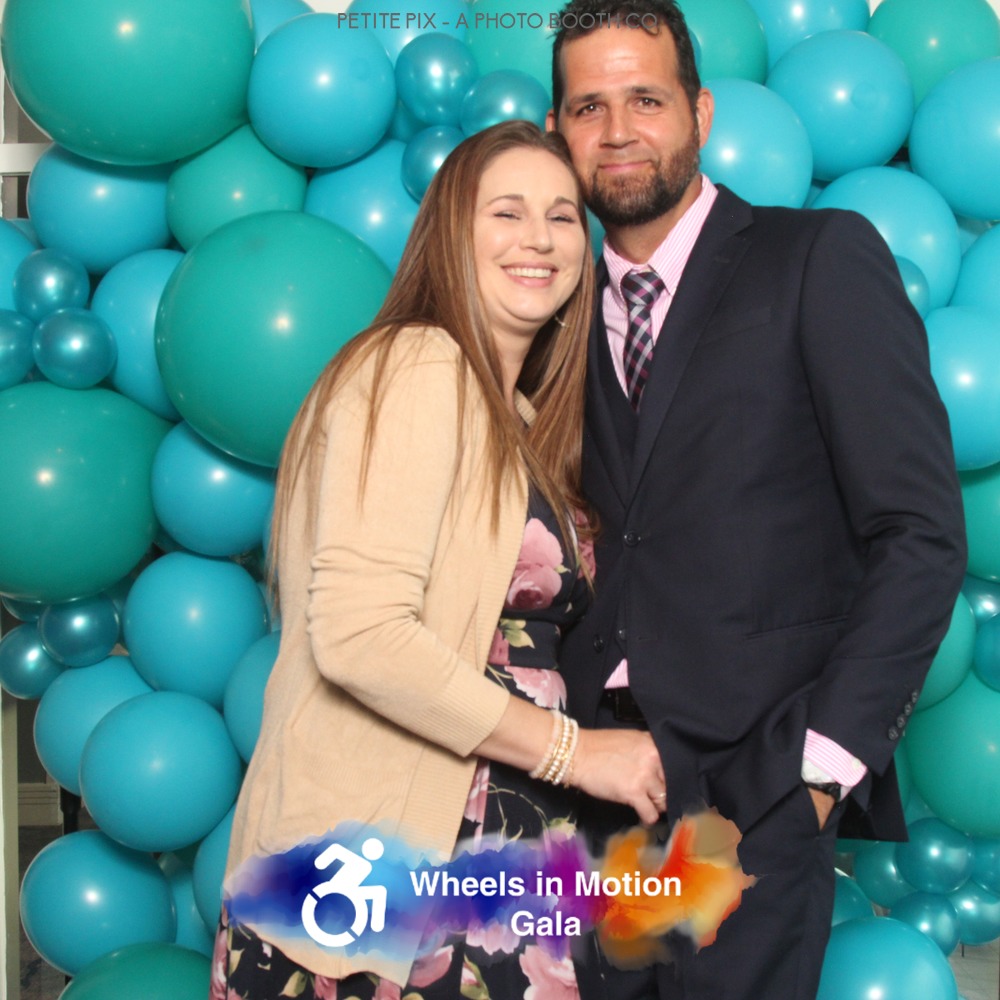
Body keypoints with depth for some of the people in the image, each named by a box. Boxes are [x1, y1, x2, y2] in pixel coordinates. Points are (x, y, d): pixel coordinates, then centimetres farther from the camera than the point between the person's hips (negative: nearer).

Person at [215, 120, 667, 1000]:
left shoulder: (521, 419, 16)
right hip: (381, 856, -8)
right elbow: (357, 631, -21)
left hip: (486, 843, 8)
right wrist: (571, 750, -15)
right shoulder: (419, 368, -11)